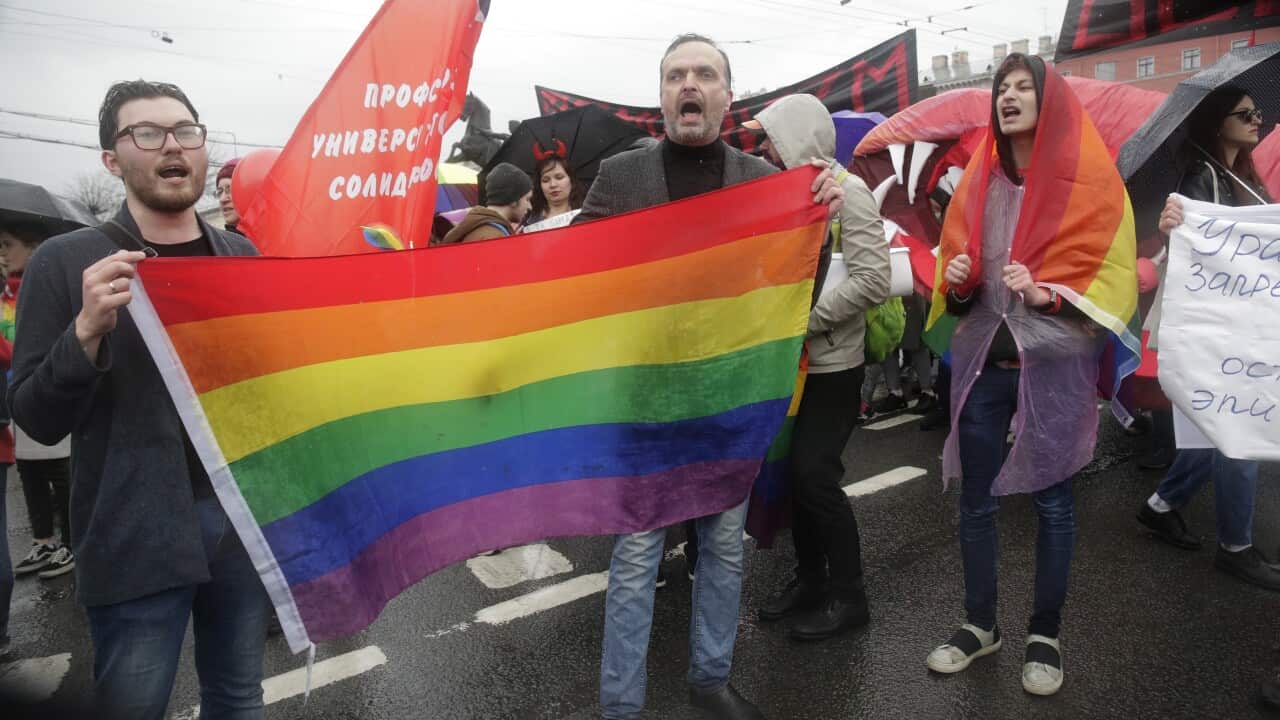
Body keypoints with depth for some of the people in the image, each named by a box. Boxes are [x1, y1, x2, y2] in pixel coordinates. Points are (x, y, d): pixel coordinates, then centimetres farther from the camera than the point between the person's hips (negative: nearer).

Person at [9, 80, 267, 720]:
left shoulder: (244, 257, 7)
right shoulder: (65, 261, -4)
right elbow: (36, 419, -6)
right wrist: (88, 331, -22)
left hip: (247, 516, 3)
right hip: (137, 537, -3)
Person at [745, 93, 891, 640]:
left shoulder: (845, 190, -12)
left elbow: (872, 280, -20)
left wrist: (804, 318, -18)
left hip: (832, 363, -7)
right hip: (793, 359, 7)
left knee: (815, 474, -6)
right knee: (795, 470, 11)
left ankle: (847, 596, 12)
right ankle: (809, 577, 28)